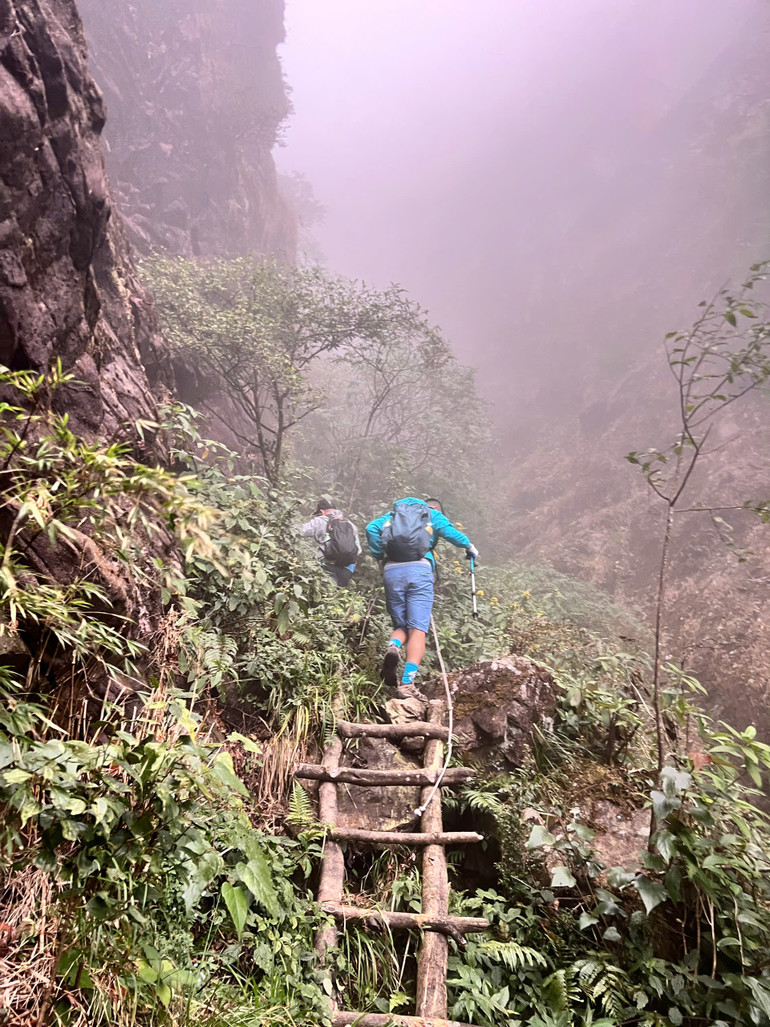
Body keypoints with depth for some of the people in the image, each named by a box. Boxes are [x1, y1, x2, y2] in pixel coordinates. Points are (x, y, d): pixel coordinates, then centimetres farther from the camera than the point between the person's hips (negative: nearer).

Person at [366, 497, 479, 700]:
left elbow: (371, 528, 12)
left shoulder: (393, 513, 29)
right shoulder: (434, 515, 21)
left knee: (400, 625, 15)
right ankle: (407, 684, -21)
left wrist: (380, 556, 19)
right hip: (419, 570, -3)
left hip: (391, 571, 3)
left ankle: (393, 646, -20)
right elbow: (450, 532, 1)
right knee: (417, 629, -7)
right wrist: (469, 546, 17)